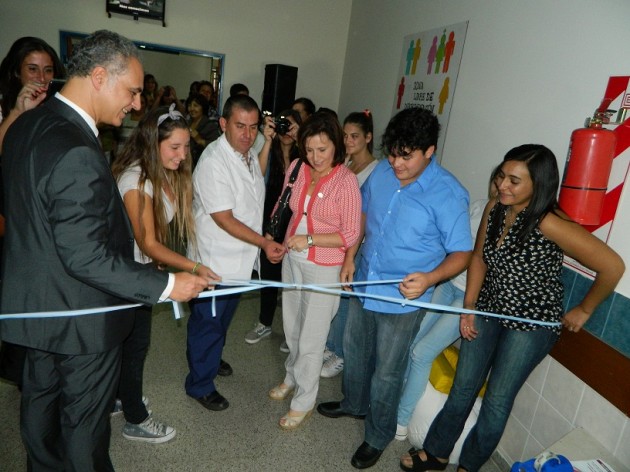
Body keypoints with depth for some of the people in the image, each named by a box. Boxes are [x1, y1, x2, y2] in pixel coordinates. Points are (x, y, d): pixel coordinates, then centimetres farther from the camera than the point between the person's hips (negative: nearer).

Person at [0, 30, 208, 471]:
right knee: (85, 422, 13)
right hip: (81, 317, -9)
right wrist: (167, 284, -23)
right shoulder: (77, 153, -30)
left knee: (40, 401, 27)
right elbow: (86, 258, -30)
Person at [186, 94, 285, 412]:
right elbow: (223, 218, -25)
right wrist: (264, 243, -24)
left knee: (224, 318, 26)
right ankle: (200, 385, 29)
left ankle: (211, 359, 50)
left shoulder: (249, 155, 4)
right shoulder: (213, 161, -23)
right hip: (215, 260, -8)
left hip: (240, 257, 8)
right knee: (207, 322, 9)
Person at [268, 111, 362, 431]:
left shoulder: (346, 181, -19)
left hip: (324, 268, -5)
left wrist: (309, 239, -24)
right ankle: (292, 378, 47)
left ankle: (304, 402, 27)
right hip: (292, 259, 6)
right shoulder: (297, 168, -5)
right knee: (292, 328, 22)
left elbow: (351, 236, -17)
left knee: (311, 339, 7)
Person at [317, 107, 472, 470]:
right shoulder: (381, 172, -5)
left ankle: (378, 436, 36)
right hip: (364, 286, 6)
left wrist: (429, 278, -33)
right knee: (355, 350, 25)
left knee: (386, 372, 11)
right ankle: (354, 404, 53)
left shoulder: (448, 194, -21)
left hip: (403, 300, -6)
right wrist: (350, 257, 6)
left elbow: (461, 253, -16)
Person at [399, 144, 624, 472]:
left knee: (497, 400, 7)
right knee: (463, 386, 14)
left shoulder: (549, 224, -27)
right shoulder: (495, 208, -7)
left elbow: (612, 266, -23)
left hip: (532, 323, -5)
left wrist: (583, 310, -10)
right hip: (489, 310, 6)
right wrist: (468, 307, 1)